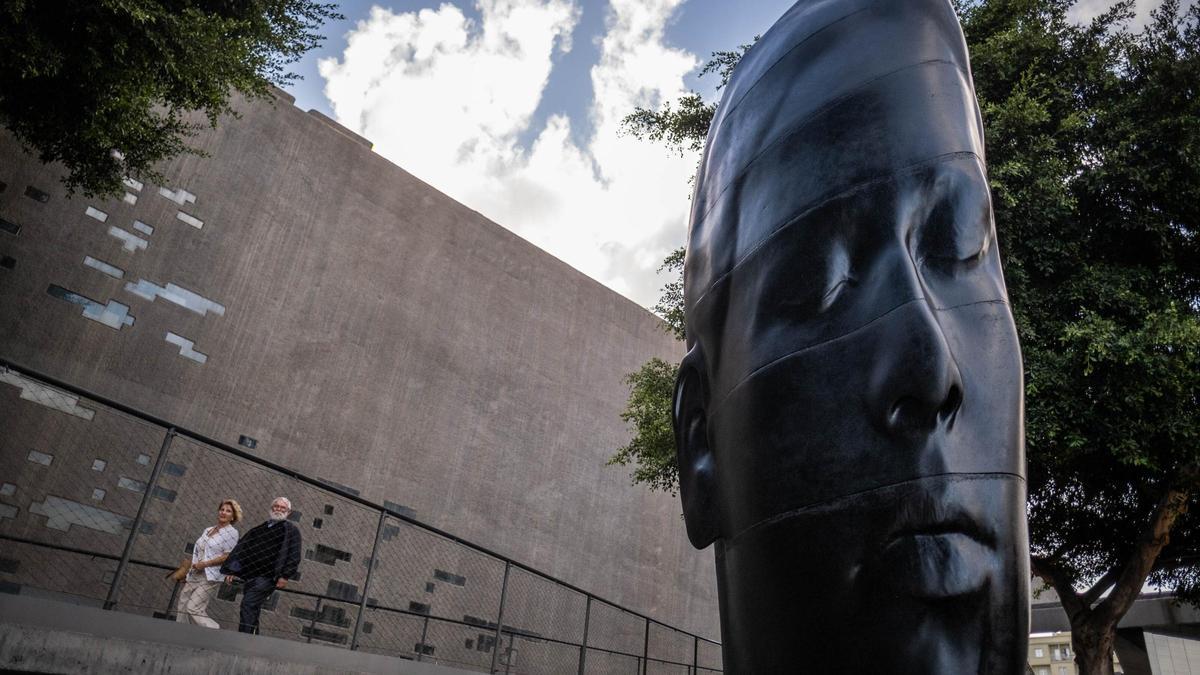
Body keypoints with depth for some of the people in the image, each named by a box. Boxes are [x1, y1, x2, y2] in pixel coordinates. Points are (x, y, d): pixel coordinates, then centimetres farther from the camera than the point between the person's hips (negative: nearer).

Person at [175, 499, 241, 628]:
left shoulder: (231, 532, -5)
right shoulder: (207, 530, 15)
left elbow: (228, 556, -11)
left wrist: (205, 564, -14)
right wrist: (187, 572, 17)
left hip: (209, 578, -7)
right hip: (194, 575, 7)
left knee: (193, 609, -14)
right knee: (181, 608, 3)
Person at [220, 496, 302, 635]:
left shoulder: (291, 530, 5)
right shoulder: (259, 529, 21)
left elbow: (294, 555, -5)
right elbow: (241, 548, 19)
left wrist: (285, 576, -15)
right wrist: (231, 570, 10)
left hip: (268, 577, -6)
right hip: (251, 575, 6)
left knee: (248, 604, -18)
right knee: (252, 610, 7)